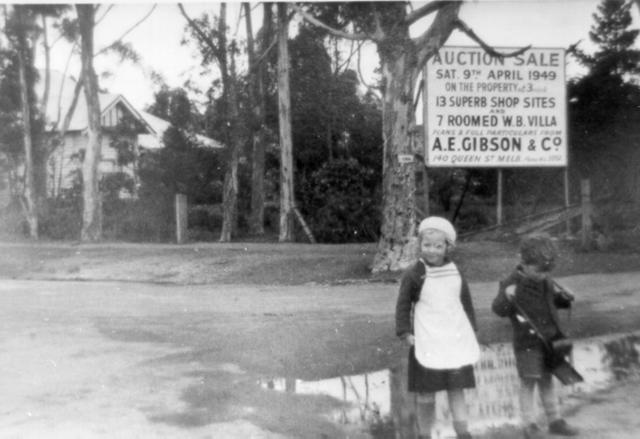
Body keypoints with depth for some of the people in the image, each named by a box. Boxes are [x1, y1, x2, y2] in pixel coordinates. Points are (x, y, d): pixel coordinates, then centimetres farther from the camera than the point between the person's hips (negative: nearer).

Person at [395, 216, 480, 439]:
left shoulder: (455, 274, 5)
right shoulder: (413, 275, -7)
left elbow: (466, 304, 15)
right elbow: (403, 305, -4)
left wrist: (471, 332, 16)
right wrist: (405, 332, -11)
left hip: (456, 343, 3)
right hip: (426, 343, -3)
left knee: (457, 391, 7)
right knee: (425, 395, 4)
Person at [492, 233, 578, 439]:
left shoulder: (546, 282, 4)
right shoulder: (512, 283, -14)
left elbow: (558, 302, 19)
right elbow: (499, 309, -21)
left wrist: (564, 297, -3)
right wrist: (506, 296, -42)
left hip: (549, 339, 6)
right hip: (527, 342, -6)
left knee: (547, 380, 16)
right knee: (528, 382, -1)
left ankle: (554, 420, 27)